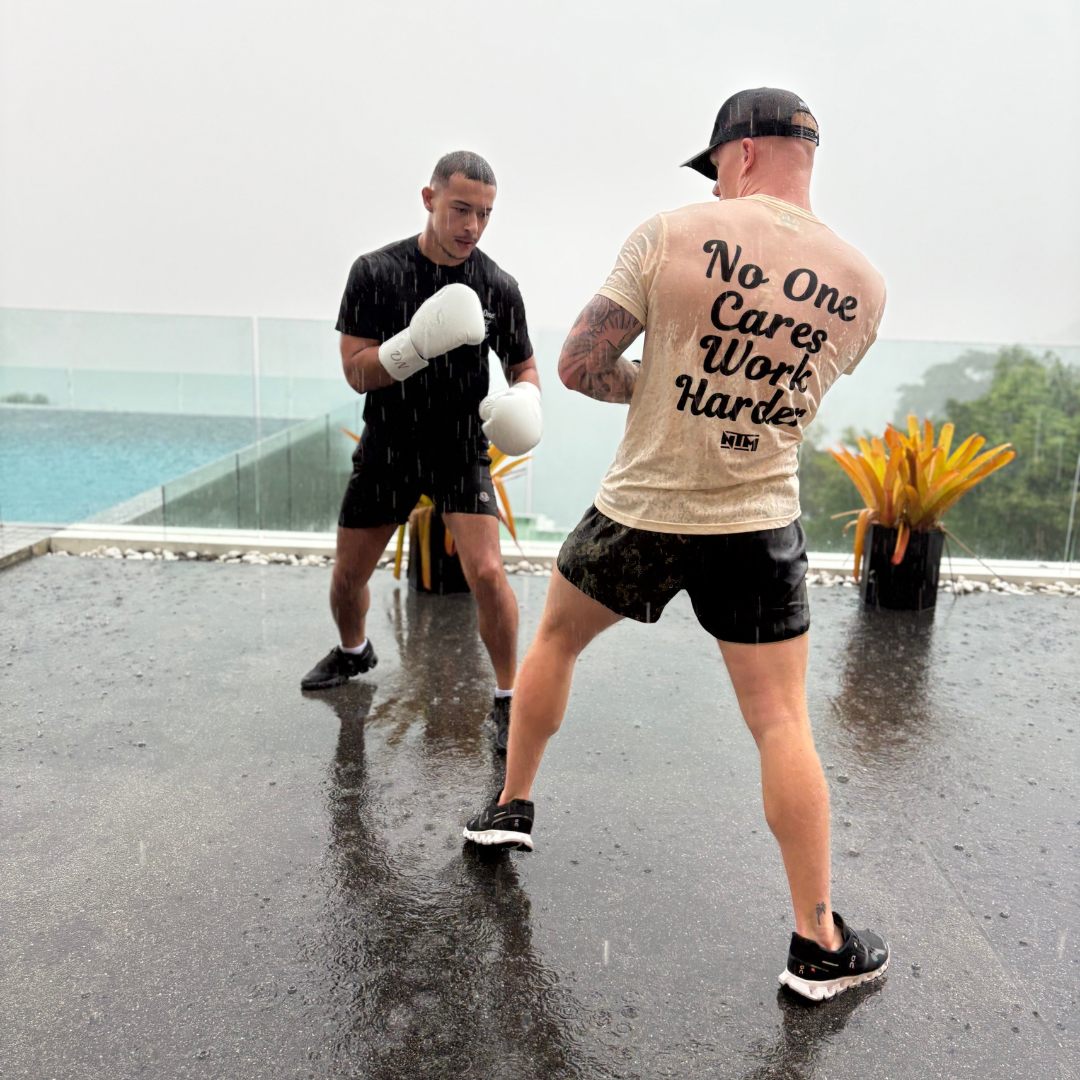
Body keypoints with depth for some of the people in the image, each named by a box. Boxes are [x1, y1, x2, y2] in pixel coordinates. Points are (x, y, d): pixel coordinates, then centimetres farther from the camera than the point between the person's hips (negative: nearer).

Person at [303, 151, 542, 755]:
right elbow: (356, 372, -12)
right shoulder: (375, 272, -8)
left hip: (462, 450, -1)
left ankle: (509, 700, 2)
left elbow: (524, 366, 6)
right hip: (387, 449, 2)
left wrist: (525, 400, -18)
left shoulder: (498, 286, -6)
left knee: (487, 573, -18)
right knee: (349, 575, 12)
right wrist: (416, 344, -30)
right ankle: (353, 653, 45)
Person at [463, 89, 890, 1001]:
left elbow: (579, 365, -11)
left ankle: (511, 806, 37)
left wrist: (653, 386, 5)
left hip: (640, 512, -1)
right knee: (782, 724, 7)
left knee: (554, 635, 24)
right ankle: (820, 944, 15)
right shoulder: (861, 285, 1)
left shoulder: (672, 236, -11)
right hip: (758, 525, 2)